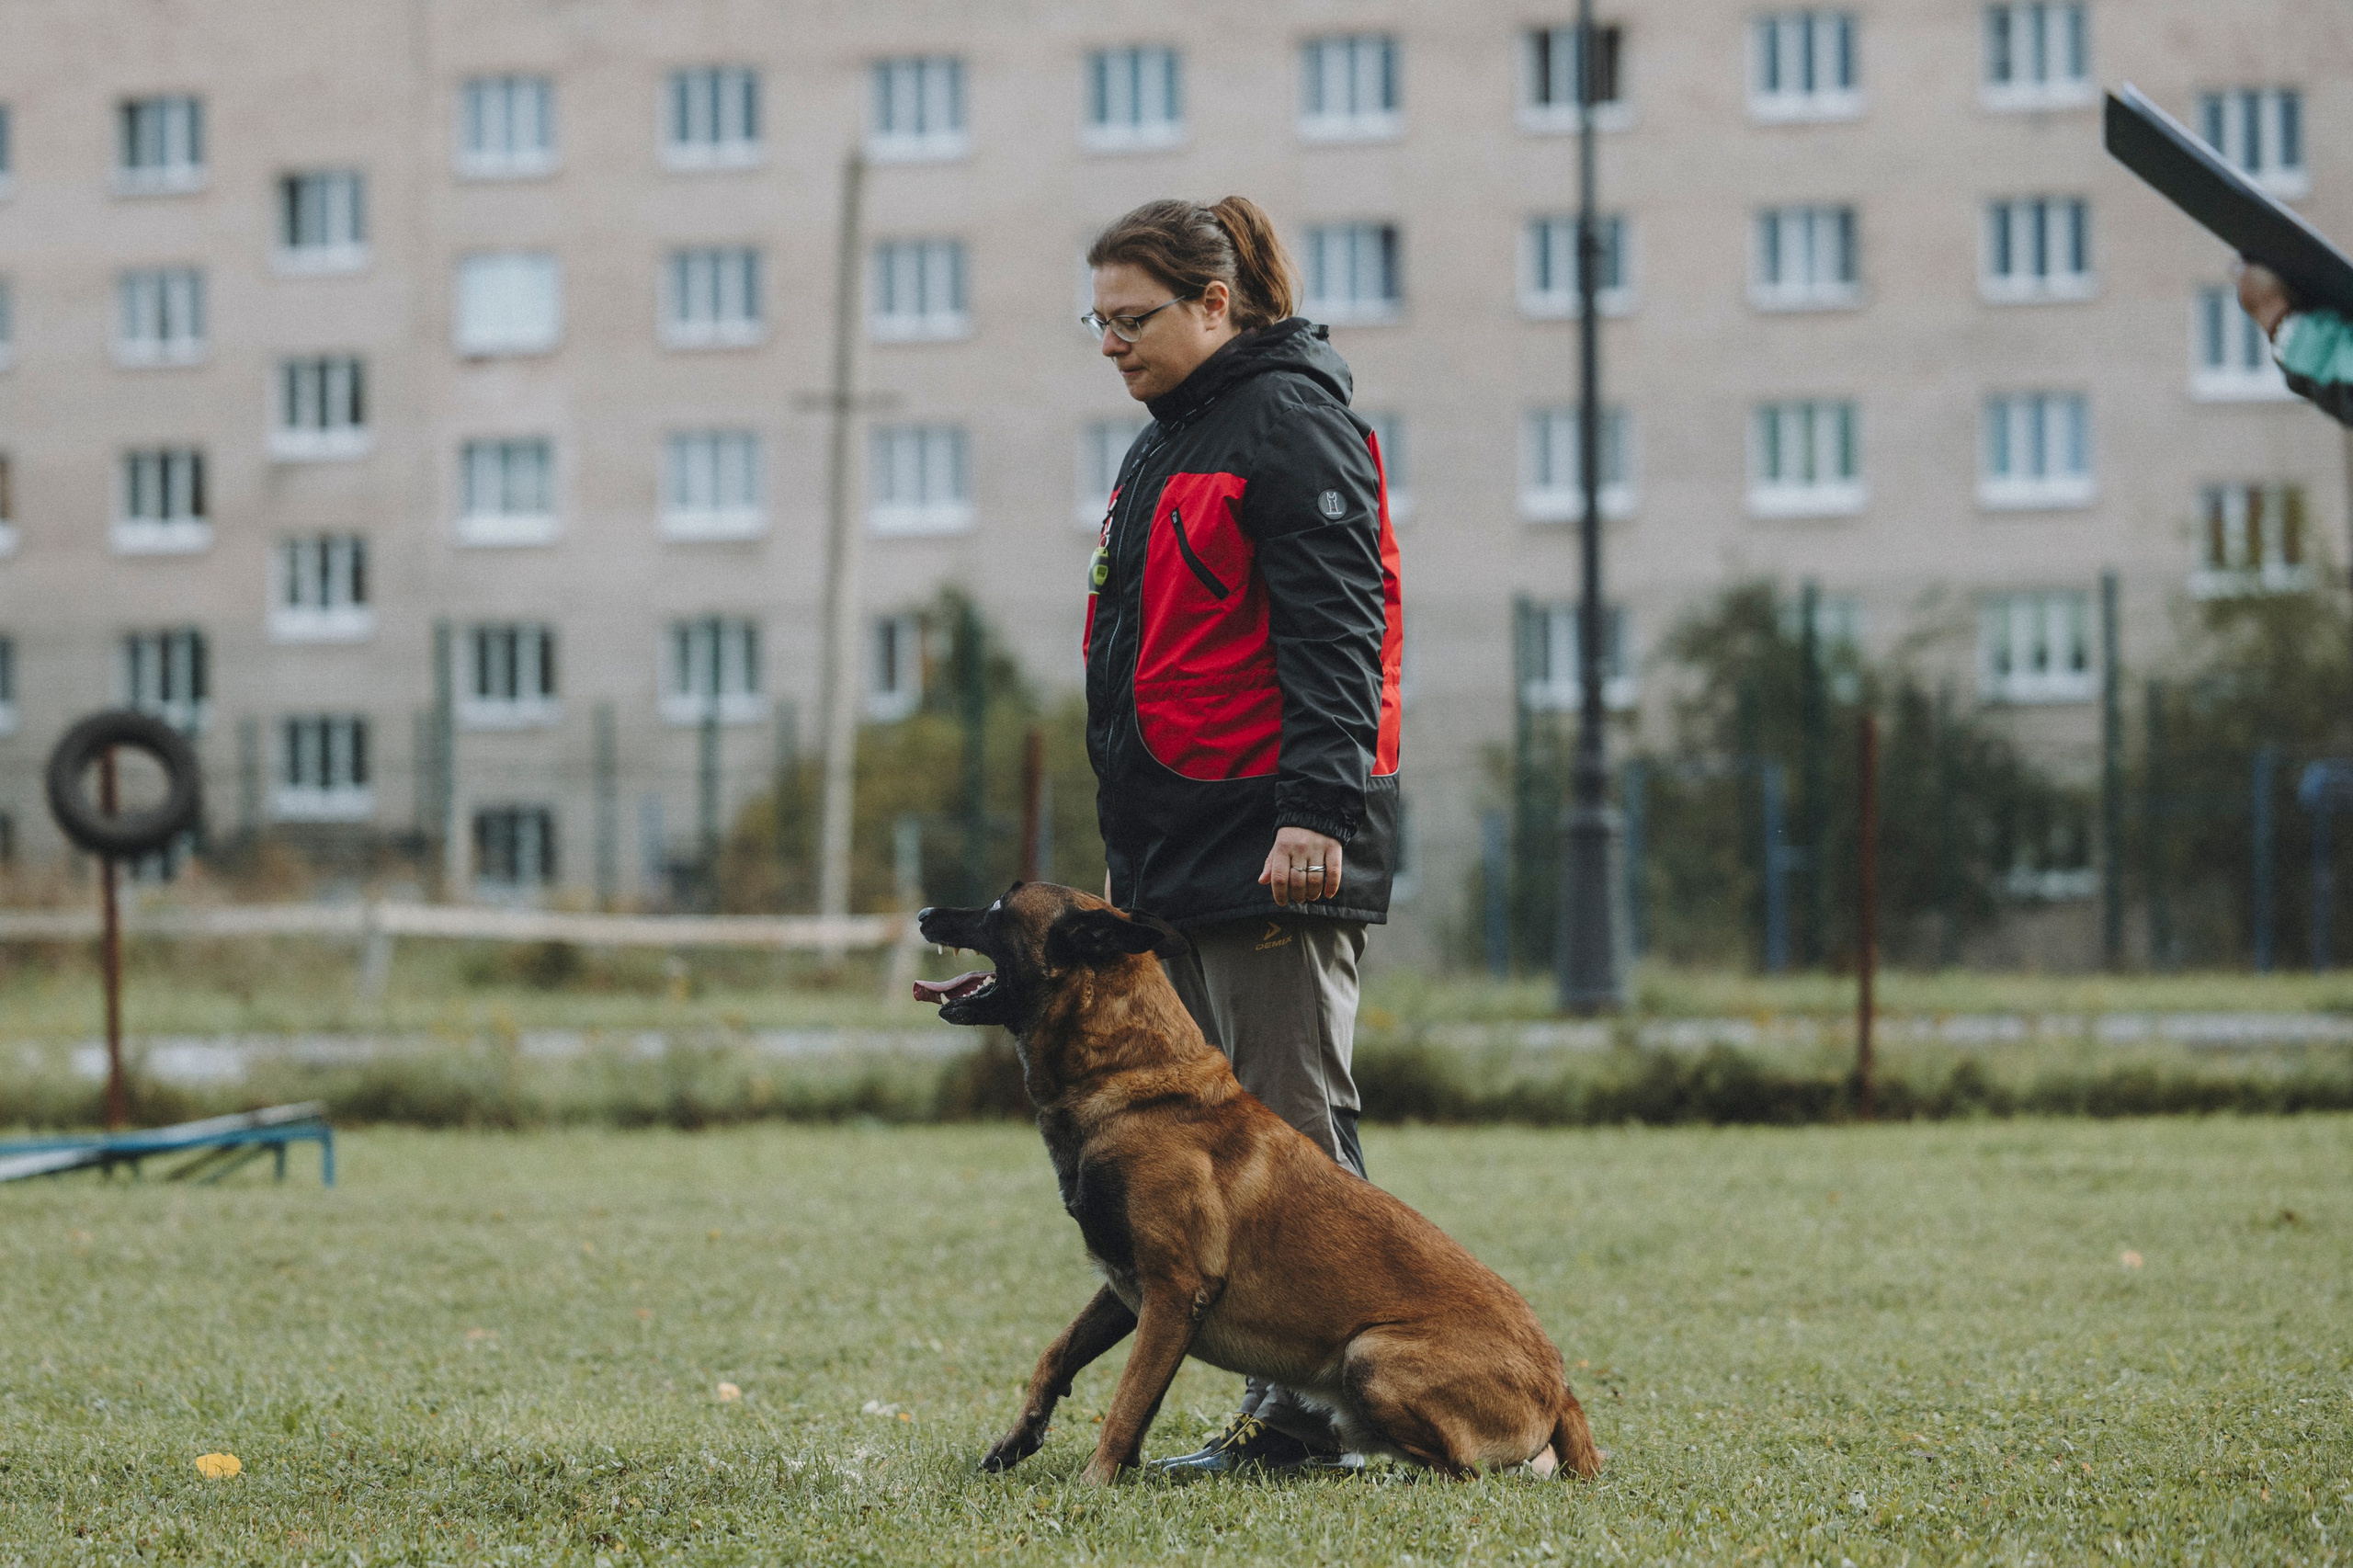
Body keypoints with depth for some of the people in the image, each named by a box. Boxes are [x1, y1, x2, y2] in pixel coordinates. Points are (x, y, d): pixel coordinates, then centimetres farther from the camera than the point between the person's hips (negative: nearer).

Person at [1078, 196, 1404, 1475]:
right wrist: (1129, 852, 26)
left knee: (1292, 1129, -9)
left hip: (1277, 853, -10)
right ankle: (1282, 1407, 11)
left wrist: (1316, 808, -26)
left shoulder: (1291, 424, -8)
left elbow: (1335, 629, -17)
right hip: (1179, 861, 10)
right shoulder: (1169, 445, 22)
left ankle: (1315, 1408, -7)